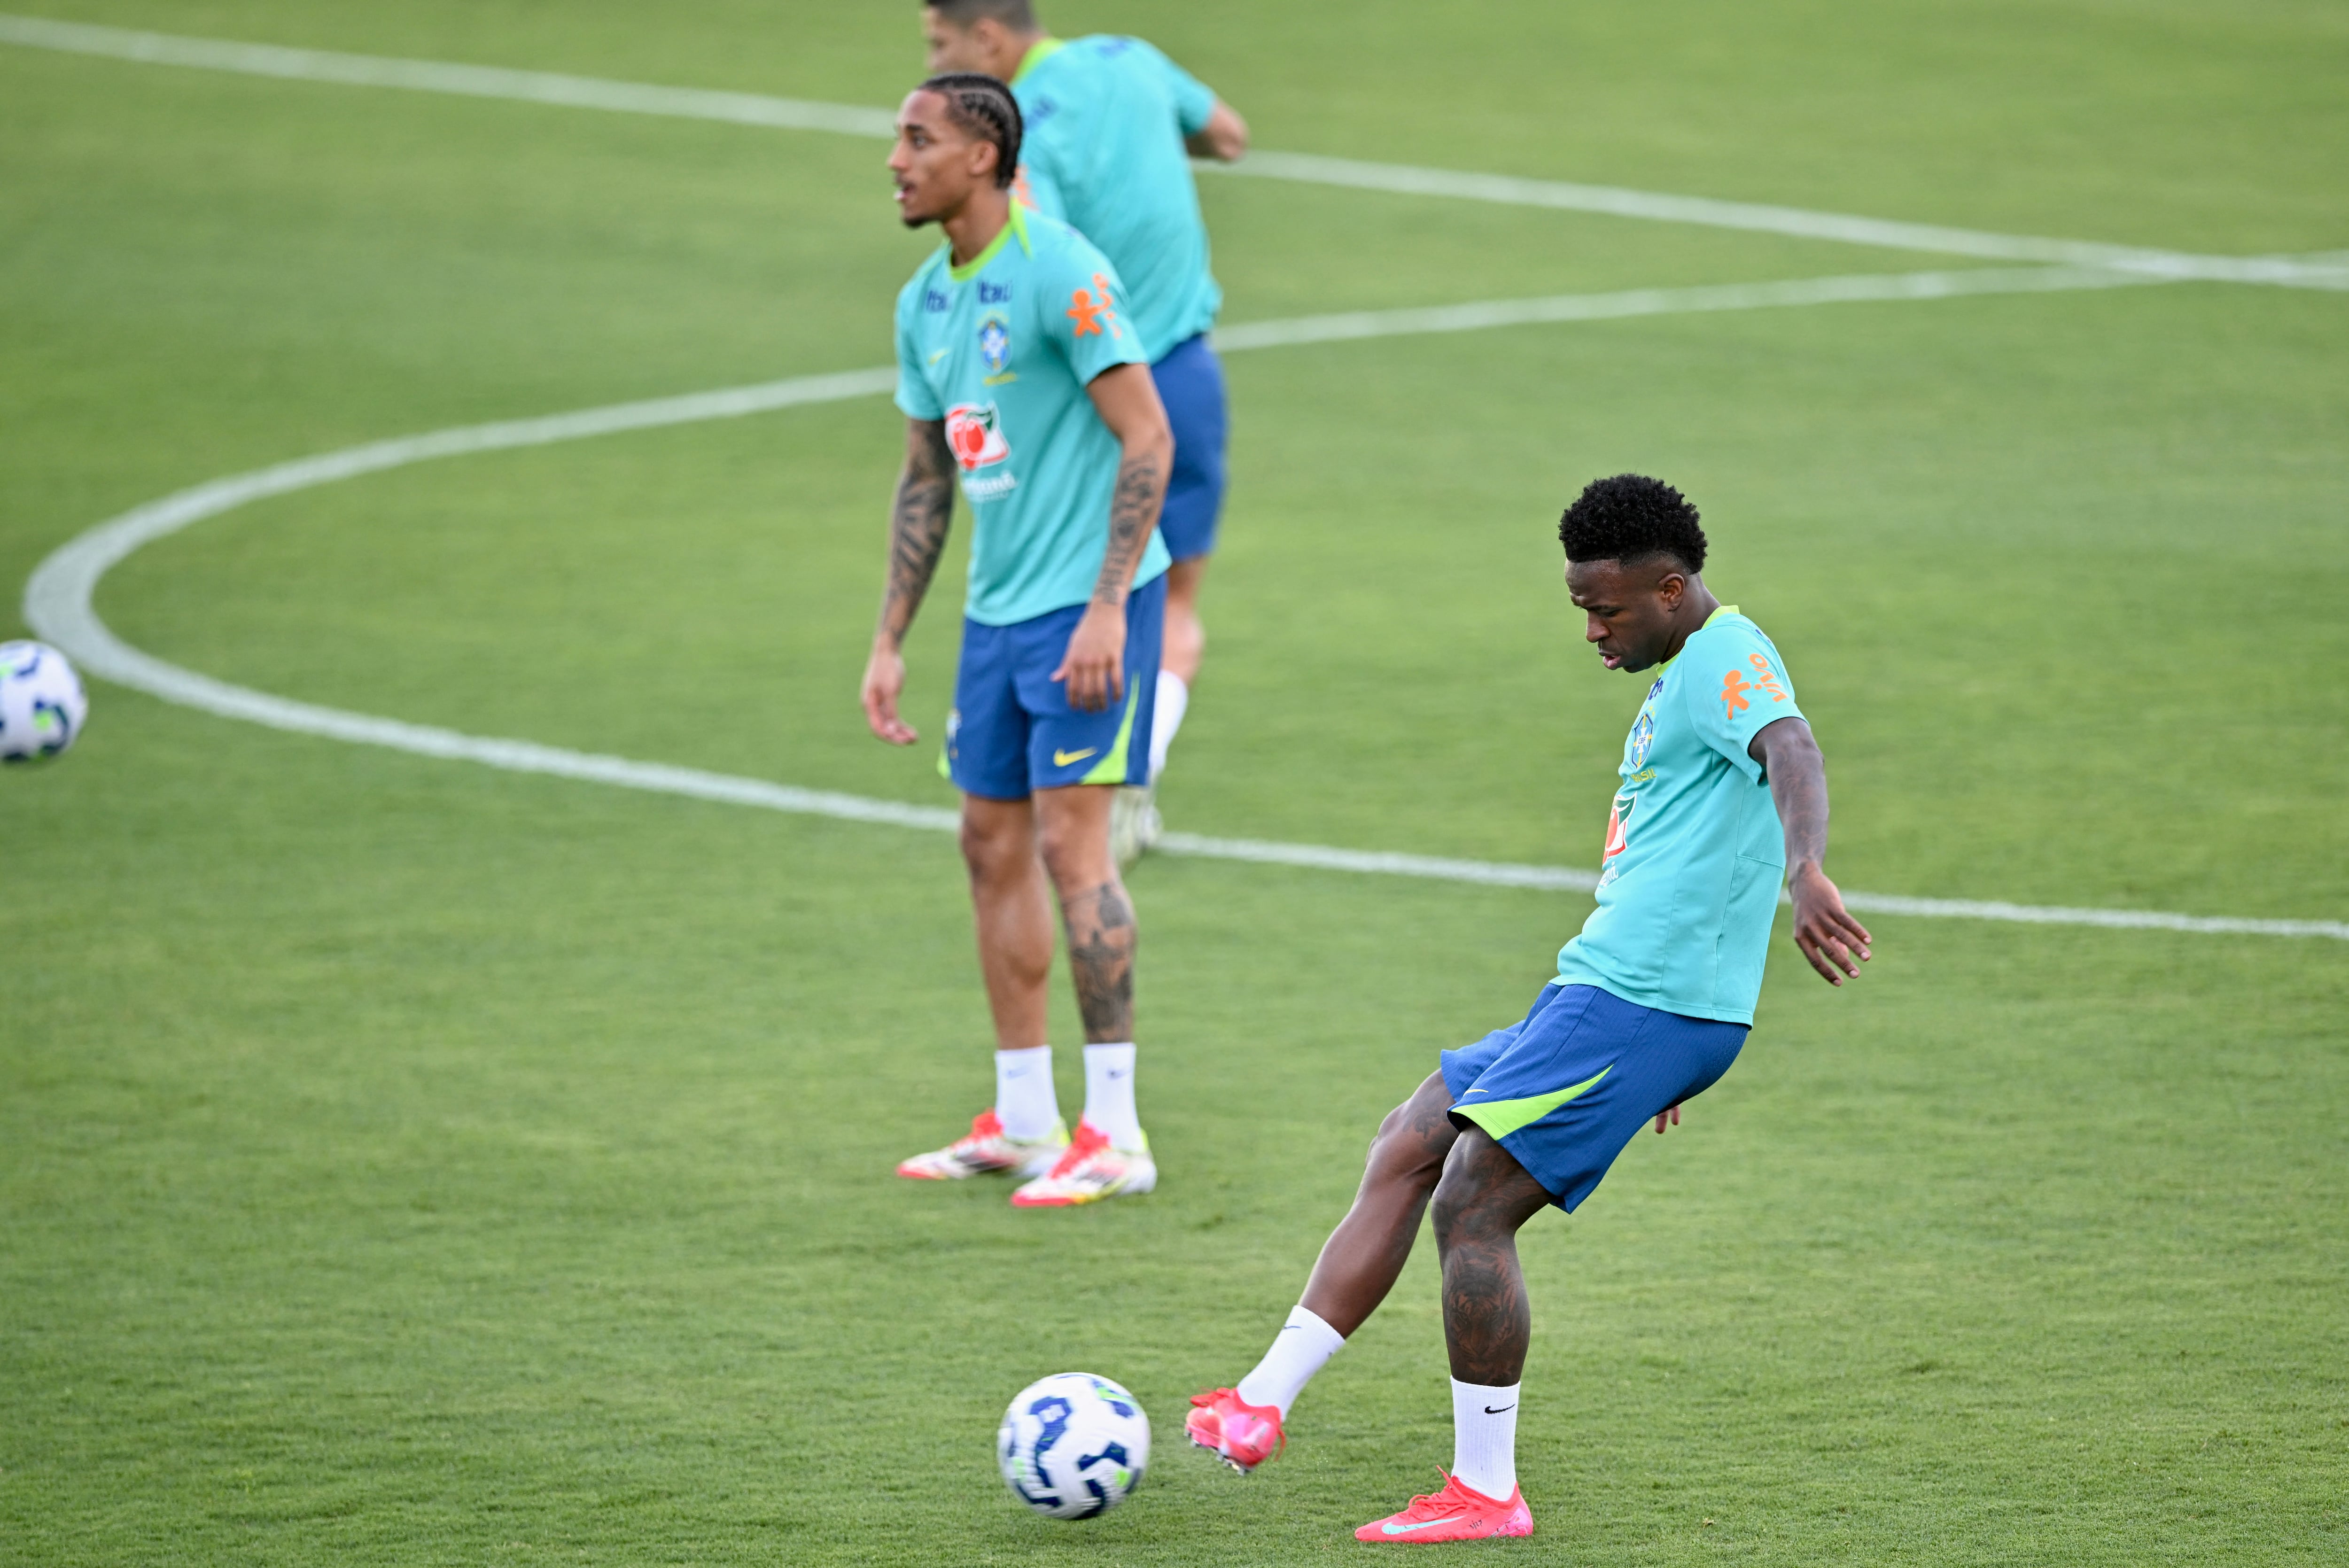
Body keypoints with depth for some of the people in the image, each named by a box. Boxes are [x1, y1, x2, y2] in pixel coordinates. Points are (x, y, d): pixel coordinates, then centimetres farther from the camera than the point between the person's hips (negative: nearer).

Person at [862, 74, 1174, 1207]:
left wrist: (1108, 609, -21)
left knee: (1070, 843, -11)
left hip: (1086, 604, -8)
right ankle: (1022, 1121, 18)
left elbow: (1148, 442, -16)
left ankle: (1114, 1132, -7)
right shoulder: (925, 304, 12)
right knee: (993, 846, 9)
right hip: (996, 607, 8)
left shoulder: (1059, 273, -14)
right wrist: (888, 643, 17)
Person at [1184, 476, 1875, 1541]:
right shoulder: (1683, 678, 22)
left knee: (1472, 1207, -11)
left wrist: (1803, 875, -52)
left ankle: (1486, 1493, -5)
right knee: (1404, 1151, 11)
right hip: (1600, 992, 11)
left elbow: (1792, 754, -32)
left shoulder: (1726, 659, -11)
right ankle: (1259, 1409, 11)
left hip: (1643, 1005, -11)